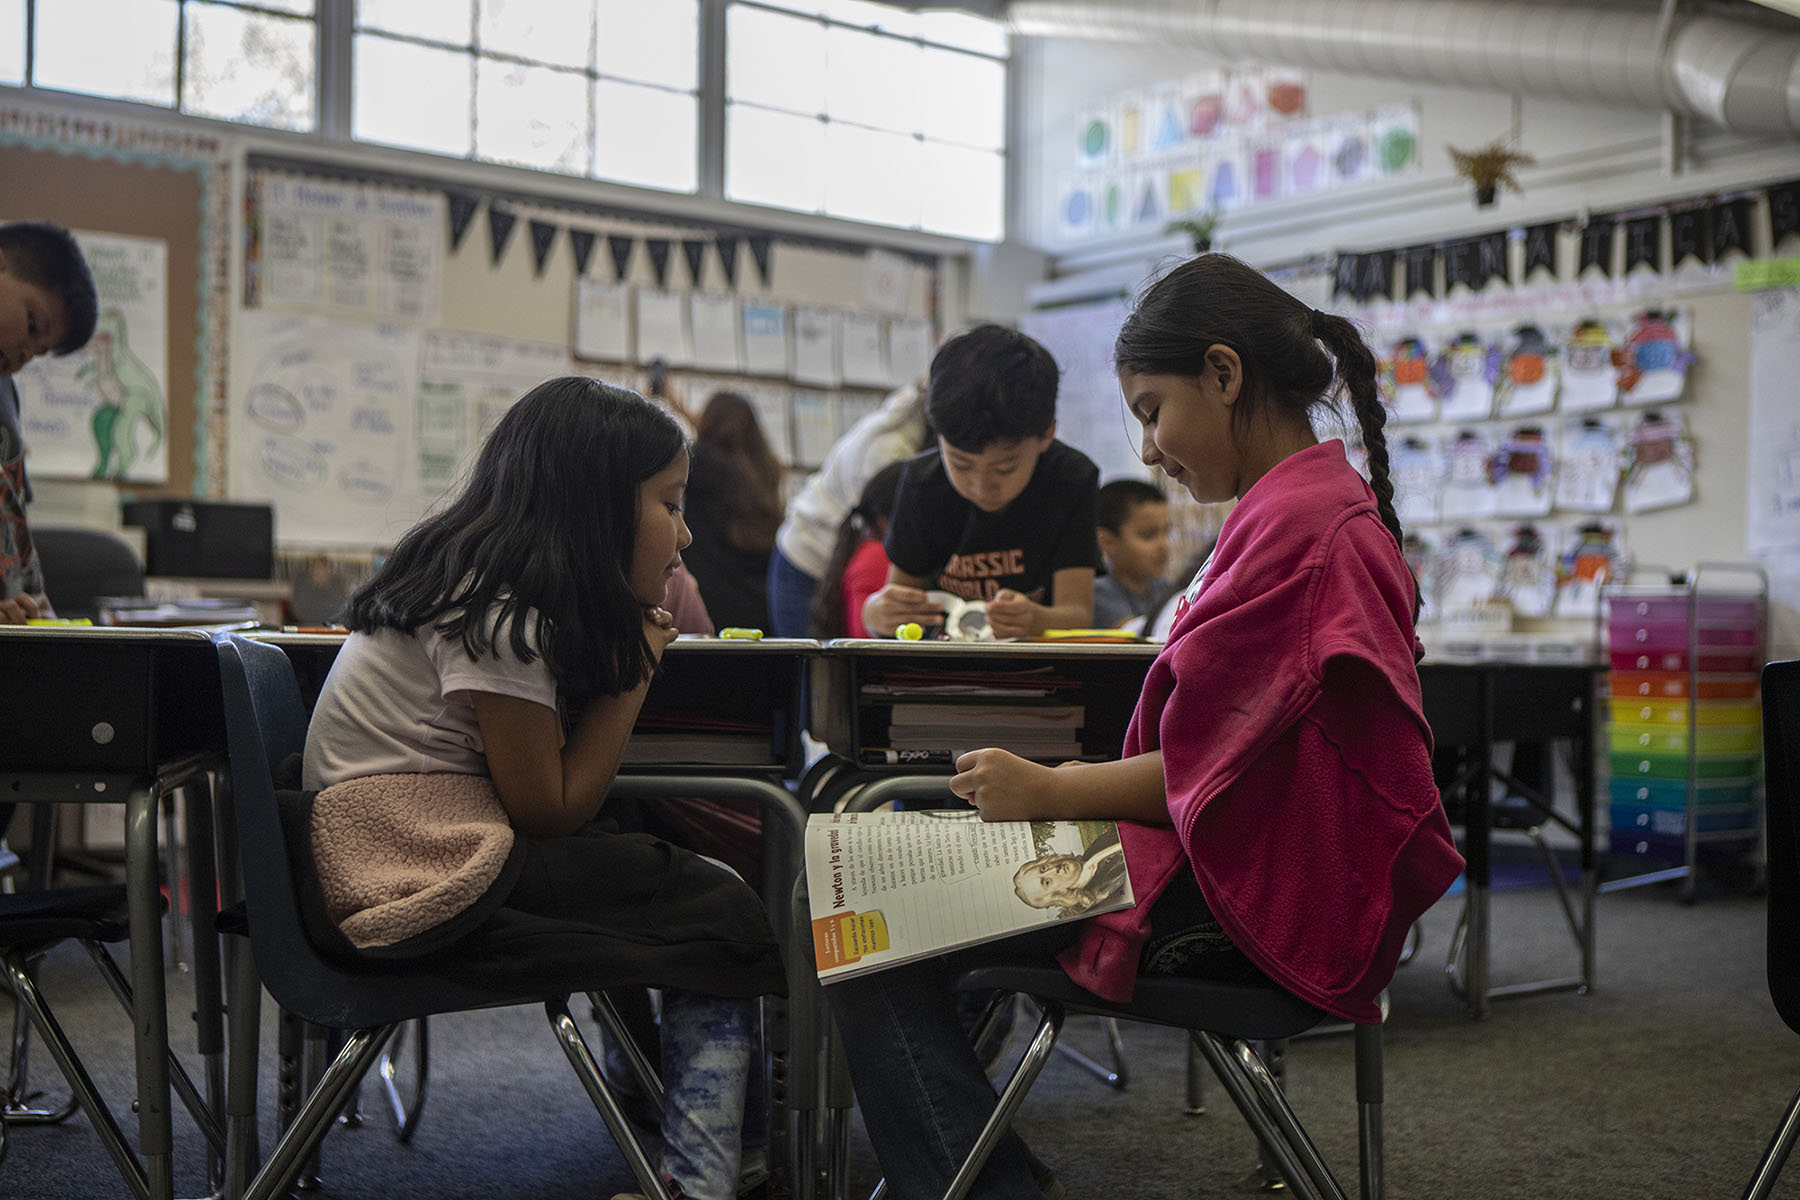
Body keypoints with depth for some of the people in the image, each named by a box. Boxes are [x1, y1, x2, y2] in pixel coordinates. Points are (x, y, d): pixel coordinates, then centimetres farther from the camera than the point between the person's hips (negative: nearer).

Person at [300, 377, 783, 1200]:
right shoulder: (500, 615, -17)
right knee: (719, 915, -12)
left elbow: (563, 778, 12)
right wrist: (633, 666, -7)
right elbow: (550, 808, -14)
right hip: (414, 881, -9)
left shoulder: (482, 584, 12)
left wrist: (638, 638, 3)